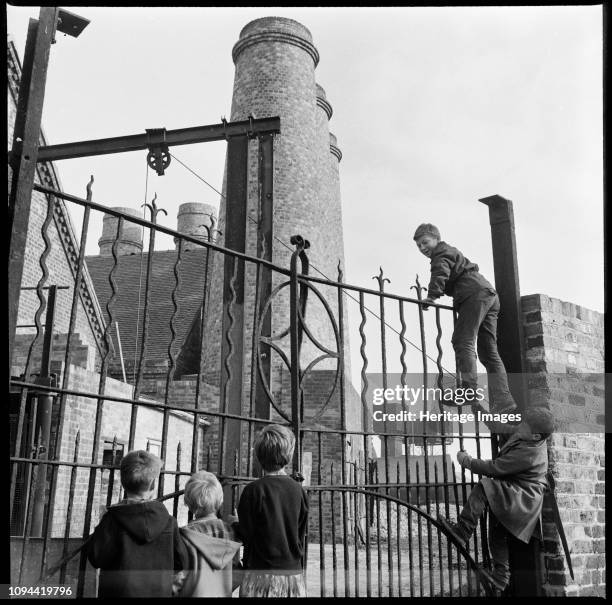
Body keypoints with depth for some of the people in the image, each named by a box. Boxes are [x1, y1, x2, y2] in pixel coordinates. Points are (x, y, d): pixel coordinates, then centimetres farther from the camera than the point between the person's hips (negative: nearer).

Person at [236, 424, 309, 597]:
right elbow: (301, 535, 9)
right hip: (294, 572, 4)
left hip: (261, 573, -4)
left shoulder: (253, 490, -11)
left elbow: (246, 534, -5)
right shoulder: (298, 490, 1)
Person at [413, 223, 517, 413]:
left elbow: (440, 273, -18)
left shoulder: (441, 253, 3)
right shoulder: (452, 252, 33)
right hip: (490, 296, 10)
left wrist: (432, 295, -27)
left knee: (463, 341, -18)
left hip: (475, 295, -10)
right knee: (488, 352, 5)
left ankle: (469, 388, -32)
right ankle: (503, 399, -3)